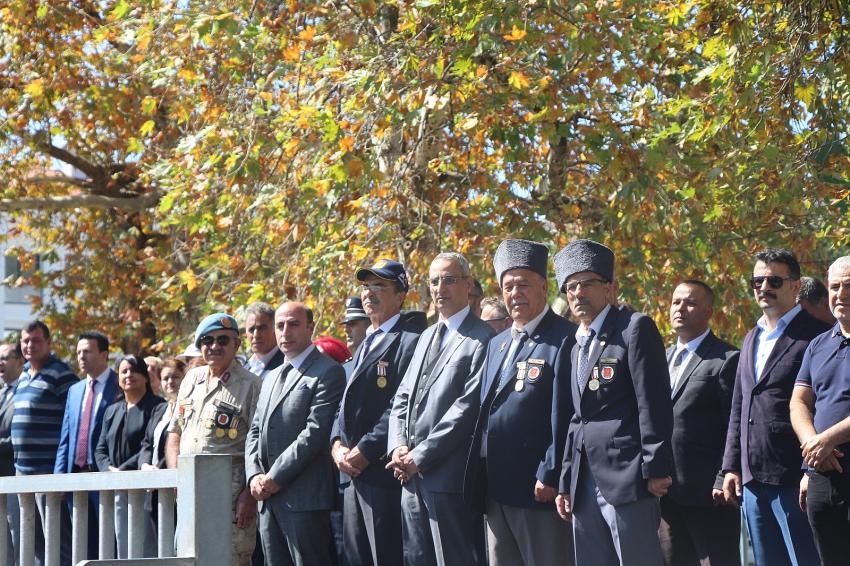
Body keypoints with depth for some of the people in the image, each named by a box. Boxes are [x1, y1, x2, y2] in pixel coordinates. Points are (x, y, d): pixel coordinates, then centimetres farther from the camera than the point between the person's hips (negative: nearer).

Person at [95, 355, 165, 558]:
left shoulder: (156, 406, -2)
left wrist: (123, 469, -17)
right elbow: (100, 449, 16)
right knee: (123, 547, 7)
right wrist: (109, 469, -5)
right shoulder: (112, 410, 21)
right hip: (118, 489, 7)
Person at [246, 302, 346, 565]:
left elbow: (315, 432, -14)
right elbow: (255, 431, 19)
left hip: (304, 497, -8)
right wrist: (254, 476, 1)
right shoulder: (272, 377, 23)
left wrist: (275, 477, -13)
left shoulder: (328, 372, -5)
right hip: (268, 499, 8)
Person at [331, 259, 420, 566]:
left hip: (384, 473, -9)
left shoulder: (409, 342, -9)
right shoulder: (364, 345, 22)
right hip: (353, 474, 9)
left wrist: (366, 451, -17)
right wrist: (337, 443, 4)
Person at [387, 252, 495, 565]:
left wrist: (420, 457, -15)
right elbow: (402, 398, 19)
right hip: (412, 476, 8)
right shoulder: (427, 336, 20)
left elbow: (467, 407, -15)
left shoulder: (482, 339, -8)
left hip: (448, 478, -8)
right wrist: (398, 447, 0)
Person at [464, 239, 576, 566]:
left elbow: (565, 414, -15)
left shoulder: (564, 339, -9)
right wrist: (479, 479, 13)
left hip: (540, 488, -8)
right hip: (495, 491, 8)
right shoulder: (497, 344, 18)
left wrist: (550, 477, -19)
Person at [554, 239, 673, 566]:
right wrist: (566, 484, 17)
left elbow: (654, 404, -10)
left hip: (625, 477, -8)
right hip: (585, 486, 8)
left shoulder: (635, 328, -3)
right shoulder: (578, 346, 22)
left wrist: (655, 468, -15)